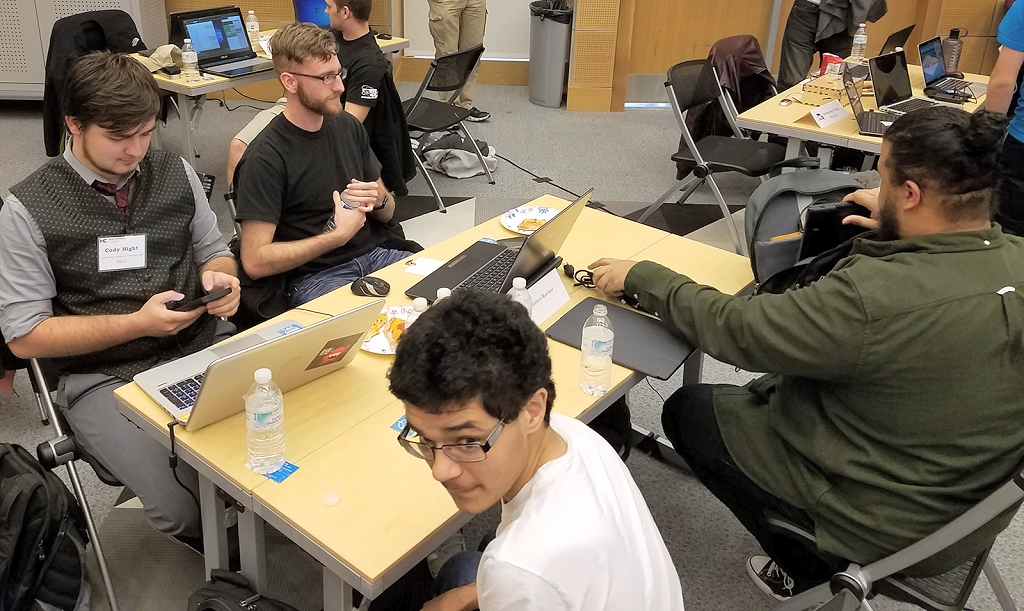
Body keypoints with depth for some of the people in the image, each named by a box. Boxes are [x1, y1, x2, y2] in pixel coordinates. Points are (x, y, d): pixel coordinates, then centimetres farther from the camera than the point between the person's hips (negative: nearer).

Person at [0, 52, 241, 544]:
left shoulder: (176, 173, 7)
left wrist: (218, 279, -6)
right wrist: (137, 324, -15)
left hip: (205, 345, 4)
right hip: (105, 375, -3)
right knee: (184, 505, -24)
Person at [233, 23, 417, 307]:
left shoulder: (348, 126, 7)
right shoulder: (265, 158, -12)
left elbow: (387, 212, 17)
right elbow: (255, 261, -16)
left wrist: (379, 199, -7)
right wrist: (338, 235, -15)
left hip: (376, 251, 7)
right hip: (315, 275, -6)